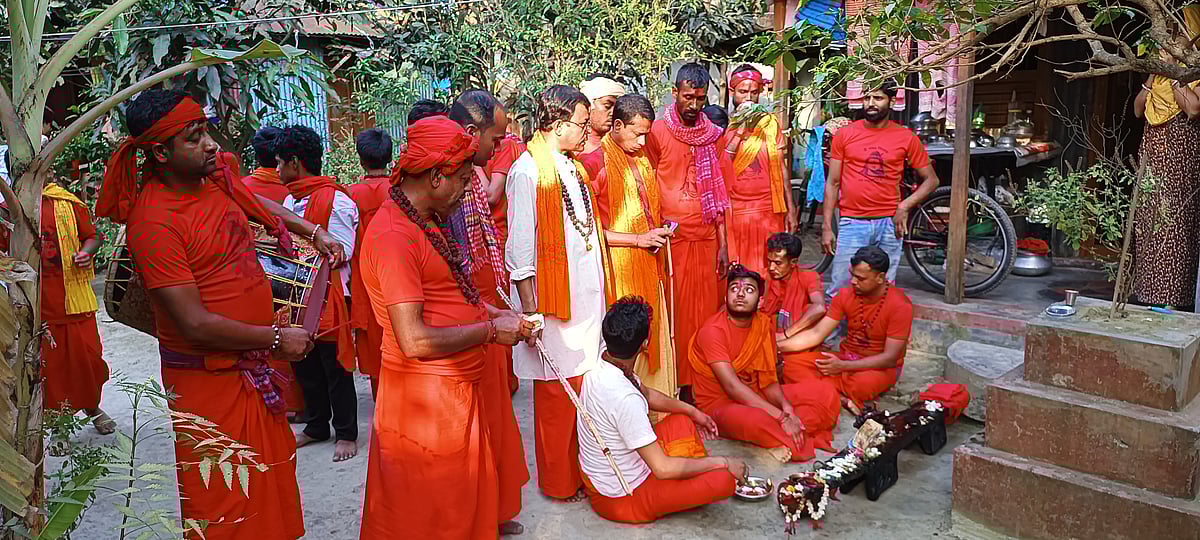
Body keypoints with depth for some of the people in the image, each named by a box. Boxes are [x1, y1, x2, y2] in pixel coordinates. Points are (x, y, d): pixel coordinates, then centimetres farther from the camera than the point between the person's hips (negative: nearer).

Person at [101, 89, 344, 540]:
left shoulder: (213, 177, 0)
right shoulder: (154, 221, -22)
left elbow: (256, 204, 25)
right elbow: (196, 324, -23)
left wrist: (314, 233, 16)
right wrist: (278, 338, -16)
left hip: (255, 366, 8)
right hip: (208, 377, -8)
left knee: (271, 481, 22)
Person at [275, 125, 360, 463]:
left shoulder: (335, 201, -15)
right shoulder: (290, 199, 12)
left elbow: (340, 255, -17)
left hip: (327, 300, -8)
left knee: (336, 371, 5)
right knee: (305, 368, 18)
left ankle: (346, 433, 19)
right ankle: (317, 426, 34)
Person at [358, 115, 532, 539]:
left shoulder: (423, 222, 11)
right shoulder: (394, 234, -22)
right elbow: (415, 341, -27)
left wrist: (489, 312, 4)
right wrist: (491, 330, -16)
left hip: (455, 389, 10)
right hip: (426, 397, -10)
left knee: (469, 499, 22)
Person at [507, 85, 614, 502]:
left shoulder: (571, 166, 13)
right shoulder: (527, 171, -13)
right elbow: (520, 247, -15)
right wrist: (530, 309, -17)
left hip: (586, 294, 8)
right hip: (554, 298, -8)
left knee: (583, 382, 14)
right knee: (558, 391, 4)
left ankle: (582, 468, 30)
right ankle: (559, 481, 20)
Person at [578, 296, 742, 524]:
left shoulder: (600, 365, -8)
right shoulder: (624, 398, -35)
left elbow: (647, 394, 13)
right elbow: (663, 468, -30)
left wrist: (693, 411, 12)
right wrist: (722, 462, -19)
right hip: (621, 499, -9)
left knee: (682, 421, 17)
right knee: (723, 480, -17)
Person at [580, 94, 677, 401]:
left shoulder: (642, 160, 15)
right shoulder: (595, 163, -10)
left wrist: (658, 232, 9)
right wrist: (638, 239, -15)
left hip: (649, 268, 7)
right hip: (619, 270, -7)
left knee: (654, 339, 11)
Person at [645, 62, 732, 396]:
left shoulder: (714, 136, 10)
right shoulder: (657, 132, -1)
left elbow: (718, 195, 12)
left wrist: (723, 244, 8)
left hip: (706, 239, 4)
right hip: (670, 239, -3)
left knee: (705, 310, 6)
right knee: (672, 311, -1)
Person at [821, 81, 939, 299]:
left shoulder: (906, 137, 3)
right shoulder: (845, 134, 4)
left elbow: (931, 180, 9)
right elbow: (833, 183, 5)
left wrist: (904, 206, -6)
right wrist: (826, 227, 0)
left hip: (889, 224, 1)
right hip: (852, 224, 0)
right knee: (839, 291, -3)